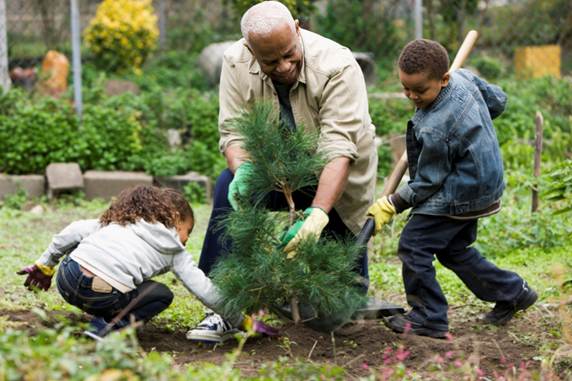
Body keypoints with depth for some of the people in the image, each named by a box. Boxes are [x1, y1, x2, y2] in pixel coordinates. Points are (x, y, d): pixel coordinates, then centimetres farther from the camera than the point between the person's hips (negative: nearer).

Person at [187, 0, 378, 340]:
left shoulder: (338, 67, -32)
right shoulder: (237, 63, -20)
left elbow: (338, 150, -38)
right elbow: (234, 131, -18)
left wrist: (318, 213, -50)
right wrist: (243, 170, -41)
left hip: (336, 177, -3)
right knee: (230, 188, -26)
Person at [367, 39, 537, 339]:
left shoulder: (435, 129, -31)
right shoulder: (464, 78, -7)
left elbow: (427, 182, -20)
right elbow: (497, 100, 11)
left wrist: (392, 204, -9)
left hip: (460, 196, -10)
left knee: (414, 245, -3)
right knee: (455, 249, 23)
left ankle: (429, 319, 5)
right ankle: (512, 292, 32)